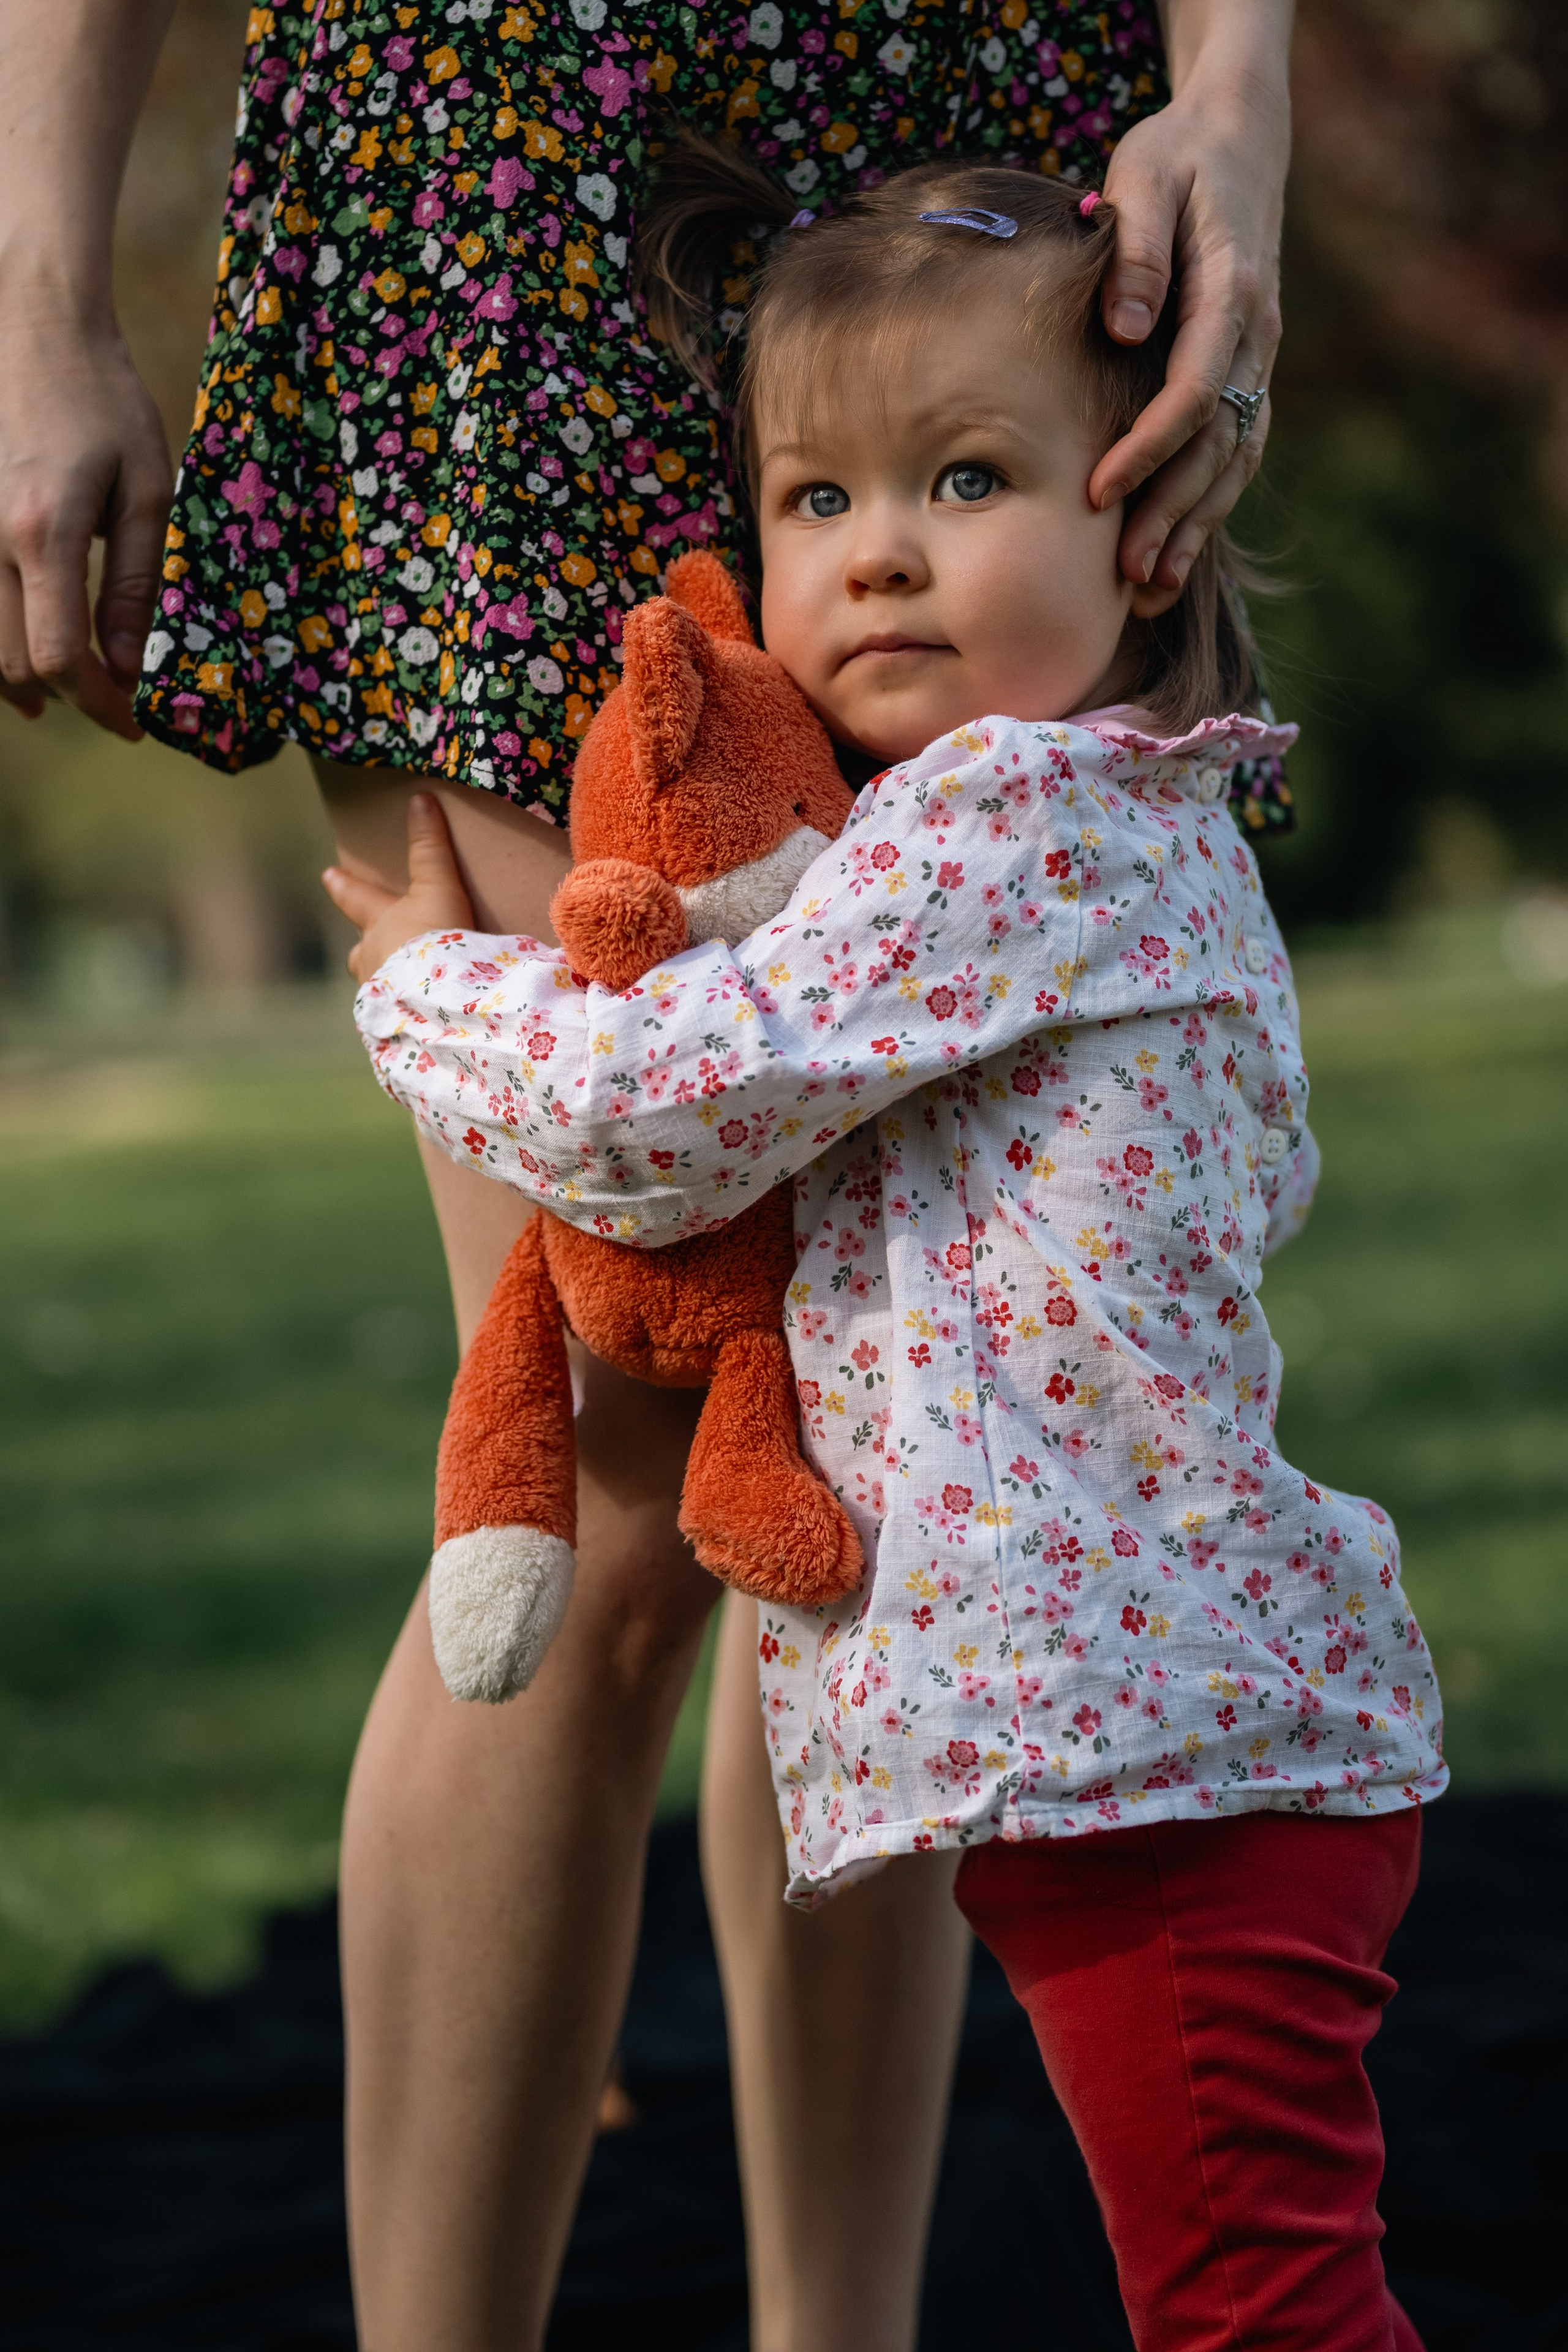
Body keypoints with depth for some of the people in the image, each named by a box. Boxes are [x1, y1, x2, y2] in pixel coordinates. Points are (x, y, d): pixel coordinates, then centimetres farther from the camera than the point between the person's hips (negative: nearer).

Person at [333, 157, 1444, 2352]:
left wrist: (432, 981, 4)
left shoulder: (996, 814, -14)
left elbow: (664, 1104, -16)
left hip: (1140, 1712, -11)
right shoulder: (1158, 827, 16)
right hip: (1208, 1701, 11)